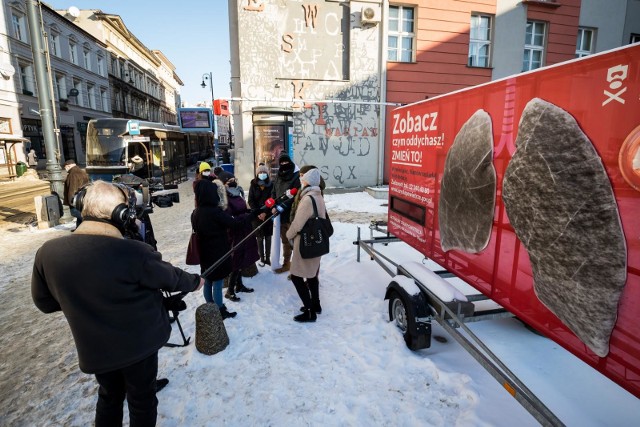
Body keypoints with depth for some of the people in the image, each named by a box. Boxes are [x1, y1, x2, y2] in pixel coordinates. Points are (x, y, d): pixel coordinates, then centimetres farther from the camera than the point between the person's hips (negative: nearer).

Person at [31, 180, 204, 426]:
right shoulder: (135, 253, -30)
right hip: (140, 343, -4)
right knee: (142, 399, 21)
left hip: (94, 348, 4)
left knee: (109, 395, 30)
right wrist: (194, 281, 9)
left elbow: (45, 302, 0)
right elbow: (171, 277, -12)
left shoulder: (48, 253, -16)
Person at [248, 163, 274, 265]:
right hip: (257, 214, 0)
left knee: (268, 237, 7)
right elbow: (250, 201, -2)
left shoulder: (271, 184, -2)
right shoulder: (253, 185, 0)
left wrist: (265, 212, -16)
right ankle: (262, 258, 16)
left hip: (268, 214, 0)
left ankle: (268, 258, 17)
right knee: (260, 237, 4)